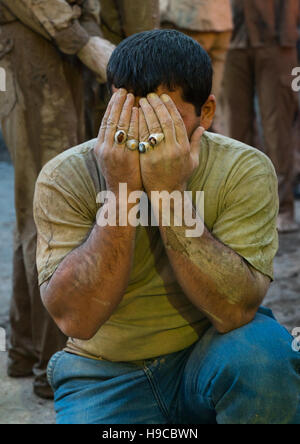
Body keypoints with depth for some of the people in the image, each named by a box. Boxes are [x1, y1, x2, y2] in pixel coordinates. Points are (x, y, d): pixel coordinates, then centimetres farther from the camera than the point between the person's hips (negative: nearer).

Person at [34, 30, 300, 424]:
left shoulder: (246, 171, -15)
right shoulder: (64, 179, -14)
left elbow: (235, 312, -25)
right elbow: (75, 319, -23)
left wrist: (168, 193, -31)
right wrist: (121, 193, -30)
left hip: (210, 355, 0)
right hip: (108, 375, 1)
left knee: (261, 352, -30)